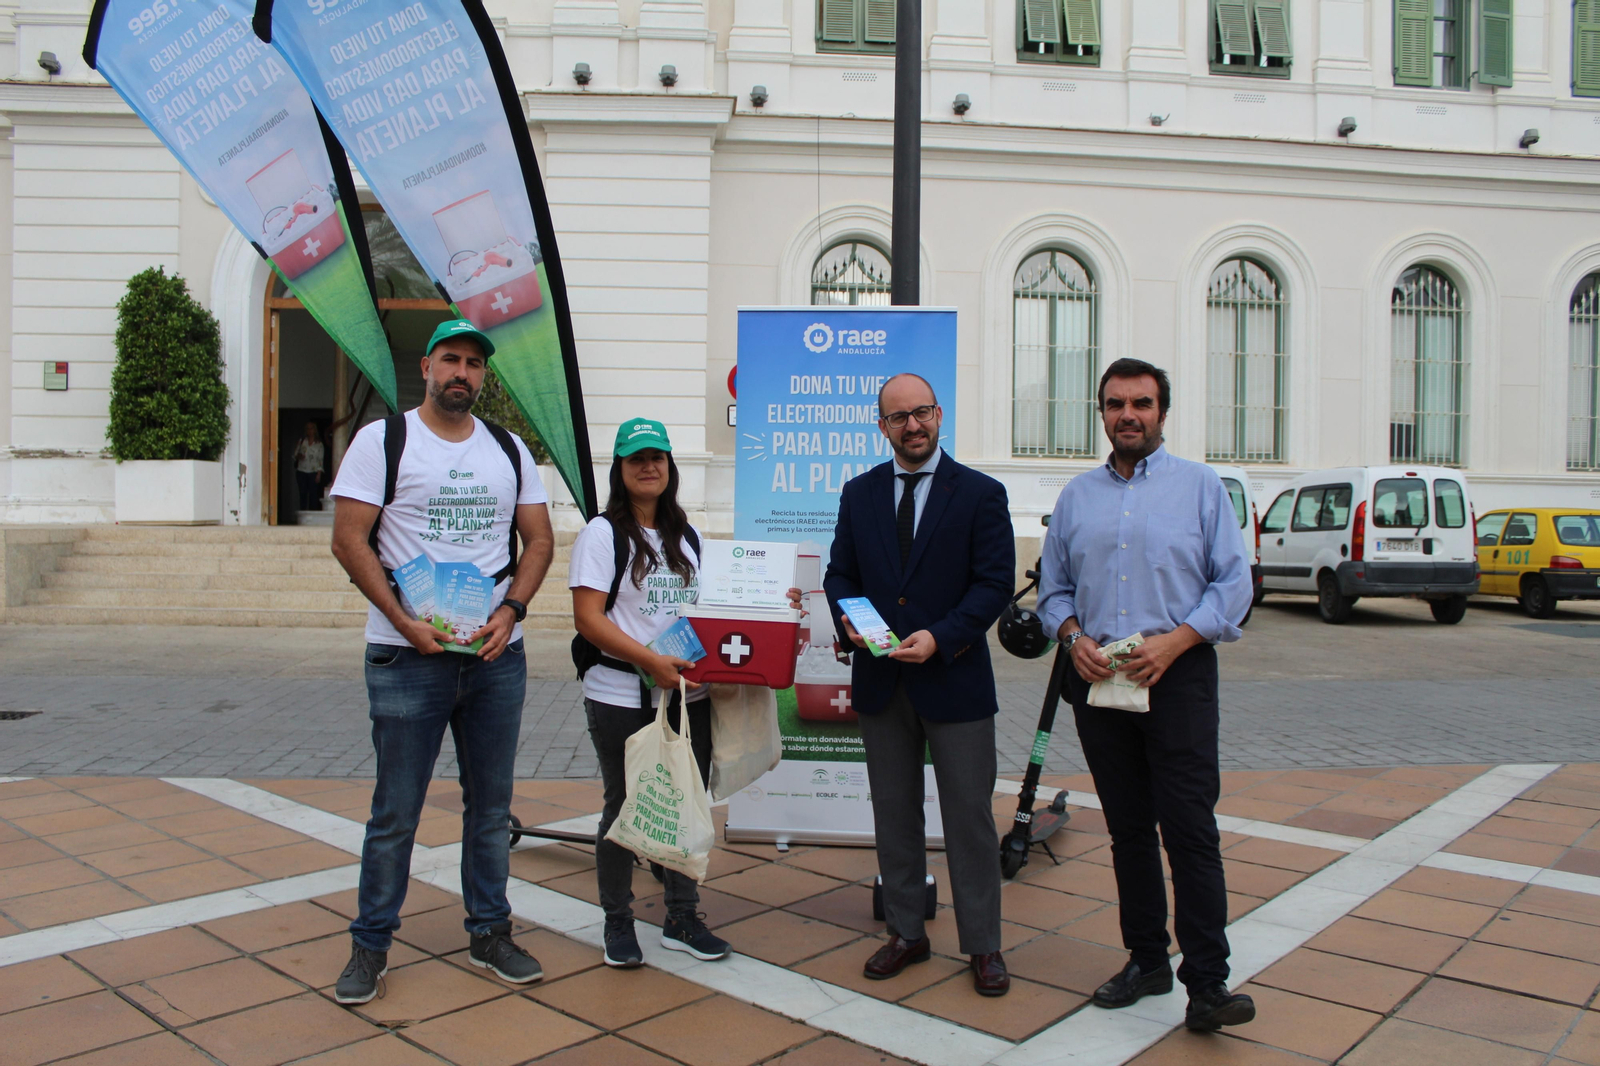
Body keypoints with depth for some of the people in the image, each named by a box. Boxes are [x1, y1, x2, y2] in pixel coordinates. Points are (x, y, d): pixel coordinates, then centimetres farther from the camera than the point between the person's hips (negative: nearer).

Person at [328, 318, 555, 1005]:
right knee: (395, 812, 3)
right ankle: (370, 945, 20)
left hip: (496, 655, 4)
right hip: (406, 657, -4)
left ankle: (490, 934, 26)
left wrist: (511, 610, -6)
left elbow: (539, 538, 11)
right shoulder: (383, 439, -1)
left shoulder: (509, 450, 11)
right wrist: (405, 621, -15)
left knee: (491, 804, 12)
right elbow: (349, 541, -6)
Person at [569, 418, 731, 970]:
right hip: (621, 697, -5)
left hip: (689, 694, 5)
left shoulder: (688, 537, 14)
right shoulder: (602, 533, -4)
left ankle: (682, 919, 25)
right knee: (624, 807, 7)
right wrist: (650, 660, -22)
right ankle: (617, 921, 24)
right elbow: (587, 617, -12)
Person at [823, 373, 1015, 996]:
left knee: (969, 816, 4)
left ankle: (983, 946, 18)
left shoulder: (980, 494, -3)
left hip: (955, 679, -3)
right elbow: (840, 573, 11)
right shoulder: (859, 493, 9)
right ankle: (905, 933, 28)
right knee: (893, 812, 13)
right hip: (880, 681, 4)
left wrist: (940, 637, -19)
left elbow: (995, 582, -8)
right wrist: (848, 621, -10)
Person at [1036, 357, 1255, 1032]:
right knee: (1127, 828, 11)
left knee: (1190, 830, -7)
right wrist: (1073, 636, -5)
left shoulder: (1200, 486, 4)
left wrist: (1175, 640, -14)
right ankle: (1146, 960, 24)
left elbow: (1233, 582, -1)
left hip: (1177, 673, -3)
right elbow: (1054, 589, 15)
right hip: (1098, 677, 4)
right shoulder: (1076, 496, 13)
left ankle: (1207, 984, 0)